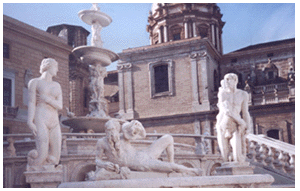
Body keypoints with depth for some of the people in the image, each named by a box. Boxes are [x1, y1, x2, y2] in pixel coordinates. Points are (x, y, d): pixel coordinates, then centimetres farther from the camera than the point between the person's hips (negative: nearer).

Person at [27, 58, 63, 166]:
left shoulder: (57, 86, 22)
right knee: (42, 156, -22)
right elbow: (32, 103, -2)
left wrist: (46, 99, -7)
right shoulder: (35, 82, 9)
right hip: (41, 121, -6)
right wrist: (30, 122, -14)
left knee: (55, 159, -4)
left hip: (54, 122, 6)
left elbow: (60, 106, 10)